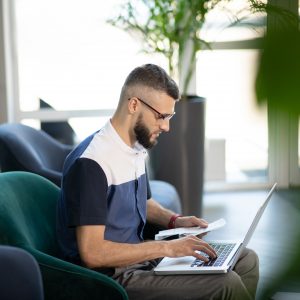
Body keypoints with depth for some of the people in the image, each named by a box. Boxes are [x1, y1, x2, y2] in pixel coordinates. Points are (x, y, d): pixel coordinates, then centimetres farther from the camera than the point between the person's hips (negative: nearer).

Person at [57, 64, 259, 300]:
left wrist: (174, 221, 7)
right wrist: (167, 248, -22)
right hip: (112, 276, -10)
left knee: (246, 260, 6)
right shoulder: (91, 163, -23)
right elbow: (92, 253, -26)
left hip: (138, 254, 10)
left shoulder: (137, 147, 8)